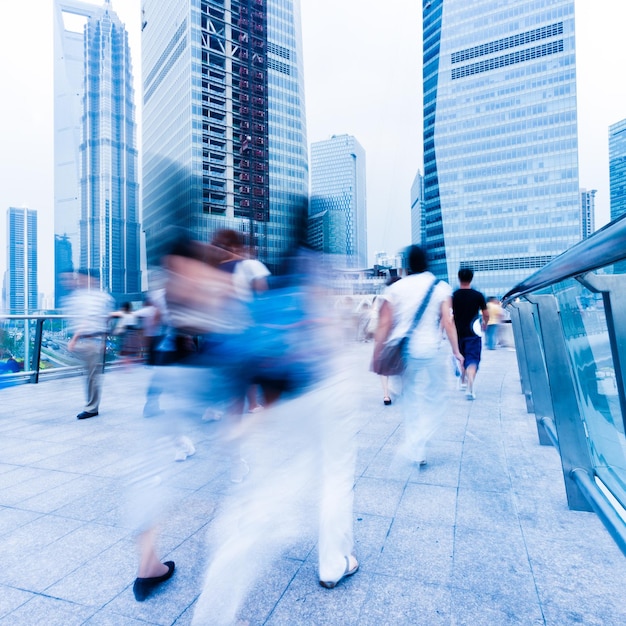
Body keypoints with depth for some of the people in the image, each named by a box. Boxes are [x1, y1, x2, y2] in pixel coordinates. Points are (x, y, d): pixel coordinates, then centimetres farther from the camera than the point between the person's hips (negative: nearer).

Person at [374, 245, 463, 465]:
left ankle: (415, 447, 25)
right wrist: (456, 350, 0)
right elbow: (447, 322, -7)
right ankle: (415, 446, -1)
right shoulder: (441, 287, -1)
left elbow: (384, 325, -3)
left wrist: (377, 353, 1)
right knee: (434, 400, 12)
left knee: (410, 400, 15)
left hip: (402, 352, 2)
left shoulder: (395, 288, 1)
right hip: (430, 351, -2)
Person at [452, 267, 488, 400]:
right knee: (472, 360, -3)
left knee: (462, 358, 23)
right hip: (473, 333, -2)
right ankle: (469, 388, -19)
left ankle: (463, 381, 37)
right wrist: (484, 324, 21)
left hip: (458, 333, 2)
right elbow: (486, 315, 1)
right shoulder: (478, 295, -4)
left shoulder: (453, 296, -3)